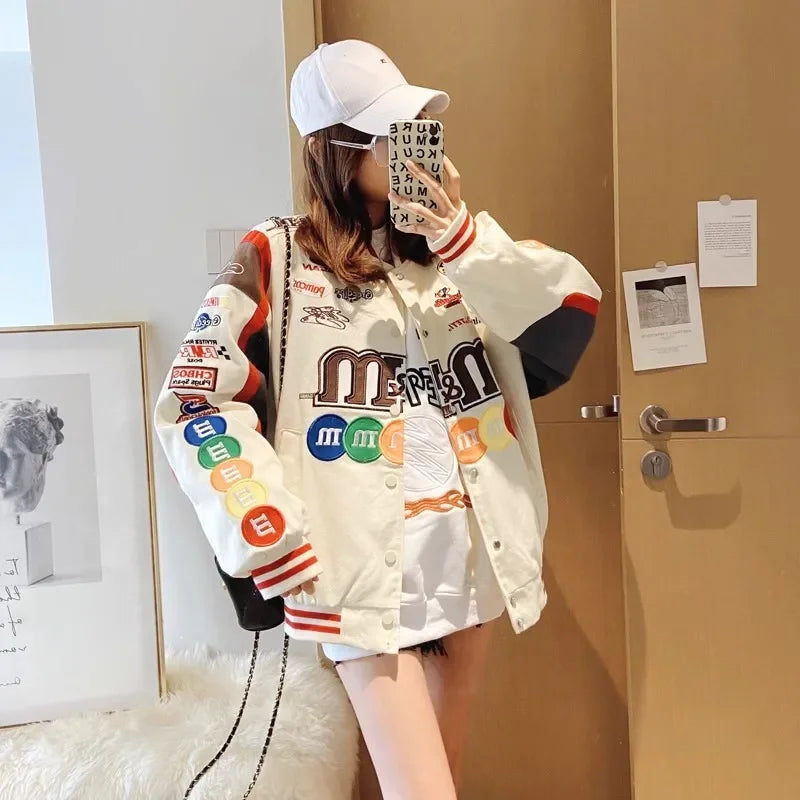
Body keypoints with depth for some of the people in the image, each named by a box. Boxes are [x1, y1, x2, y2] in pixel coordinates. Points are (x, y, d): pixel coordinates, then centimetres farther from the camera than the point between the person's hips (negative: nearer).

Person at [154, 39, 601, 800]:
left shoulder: (456, 248, 8)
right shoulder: (276, 261, -7)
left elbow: (576, 310, -2)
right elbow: (197, 406, -8)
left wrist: (470, 244, -15)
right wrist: (270, 540, -14)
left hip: (473, 558, 5)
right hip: (367, 573, -5)